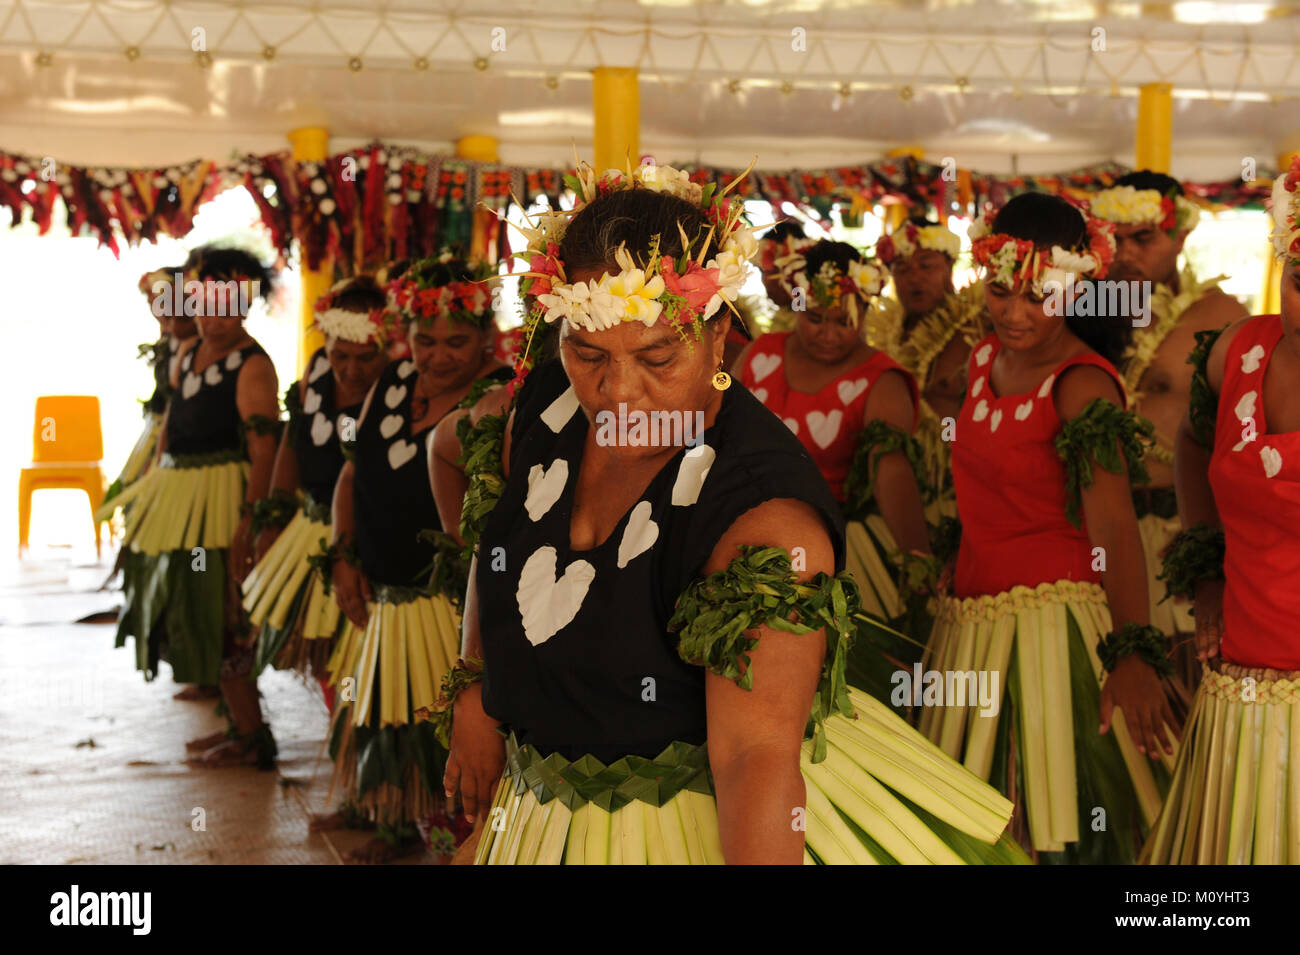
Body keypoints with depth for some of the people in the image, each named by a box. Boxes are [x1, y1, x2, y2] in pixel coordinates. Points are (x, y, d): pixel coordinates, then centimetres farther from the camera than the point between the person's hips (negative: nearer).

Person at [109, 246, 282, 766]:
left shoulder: (252, 366, -15)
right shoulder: (190, 351, 10)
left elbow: (263, 450, -20)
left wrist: (247, 524, -25)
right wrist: (155, 481, 14)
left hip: (220, 497, -9)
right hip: (178, 490, 9)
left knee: (219, 614, -5)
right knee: (190, 607, 15)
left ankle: (251, 737, 4)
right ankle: (235, 723, 27)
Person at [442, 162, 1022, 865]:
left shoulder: (768, 511, -30)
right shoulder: (545, 403, -9)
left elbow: (756, 754, -36)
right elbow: (496, 541, 11)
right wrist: (473, 691, 7)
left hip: (713, 823, -6)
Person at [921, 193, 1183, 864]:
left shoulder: (1081, 384, -14)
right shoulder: (987, 358, 10)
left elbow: (1114, 523, -24)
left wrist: (1134, 653, -32)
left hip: (1054, 621, -8)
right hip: (973, 617, 8)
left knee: (1063, 826, -5)